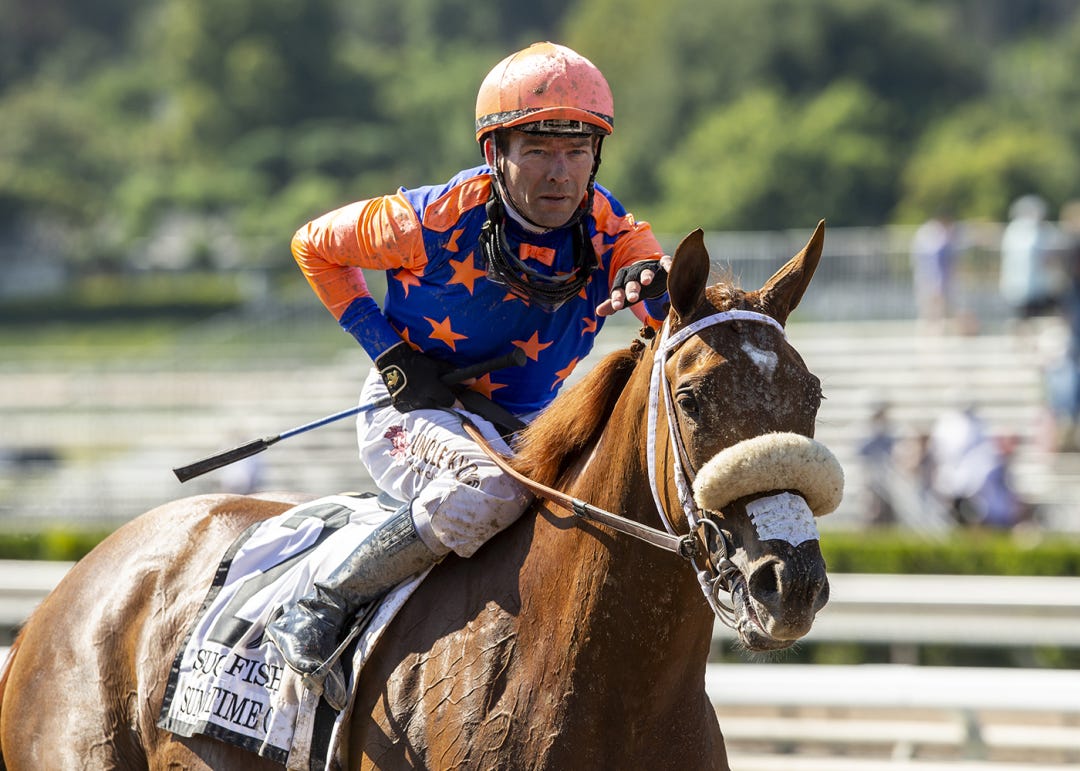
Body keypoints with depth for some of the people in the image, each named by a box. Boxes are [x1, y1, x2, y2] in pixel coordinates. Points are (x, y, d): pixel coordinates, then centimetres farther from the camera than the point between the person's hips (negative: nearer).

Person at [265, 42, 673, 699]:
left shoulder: (608, 228, -9)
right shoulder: (435, 221, -18)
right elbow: (315, 245, -2)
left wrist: (657, 283, -46)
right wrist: (390, 350, -10)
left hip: (530, 424, 6)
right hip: (412, 409, -6)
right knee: (496, 490, -37)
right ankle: (318, 613, -27)